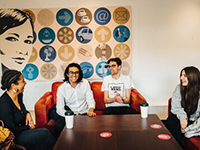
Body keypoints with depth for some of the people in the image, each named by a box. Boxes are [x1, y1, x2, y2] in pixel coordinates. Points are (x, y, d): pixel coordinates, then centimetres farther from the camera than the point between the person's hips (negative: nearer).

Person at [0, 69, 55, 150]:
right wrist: (29, 127, -8)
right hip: (14, 136, -7)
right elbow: (12, 129, -20)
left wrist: (27, 114, 3)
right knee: (45, 132, -17)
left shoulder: (19, 95, -1)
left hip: (21, 129, 8)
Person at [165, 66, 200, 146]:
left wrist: (188, 128, -20)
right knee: (170, 120, -25)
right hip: (184, 119, 5)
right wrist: (182, 117, -20)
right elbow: (175, 107, 0)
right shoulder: (179, 88, -3)